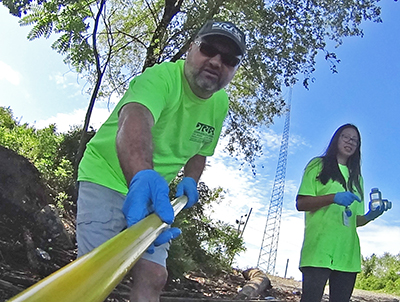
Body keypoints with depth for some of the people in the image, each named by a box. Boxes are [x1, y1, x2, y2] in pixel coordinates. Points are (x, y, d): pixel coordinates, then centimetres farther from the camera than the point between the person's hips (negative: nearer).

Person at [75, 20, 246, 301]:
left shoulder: (221, 103, 1)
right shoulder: (159, 76, -22)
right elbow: (135, 120, -44)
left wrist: (190, 179, -6)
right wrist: (141, 176, -63)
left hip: (155, 192, 6)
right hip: (107, 177, -6)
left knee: (153, 277, -3)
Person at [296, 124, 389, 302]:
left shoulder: (356, 177, 25)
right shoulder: (319, 165, 11)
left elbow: (355, 220, 21)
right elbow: (300, 204, -1)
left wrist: (369, 217, -1)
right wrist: (333, 197, -15)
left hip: (348, 252, 5)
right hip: (320, 249, -5)